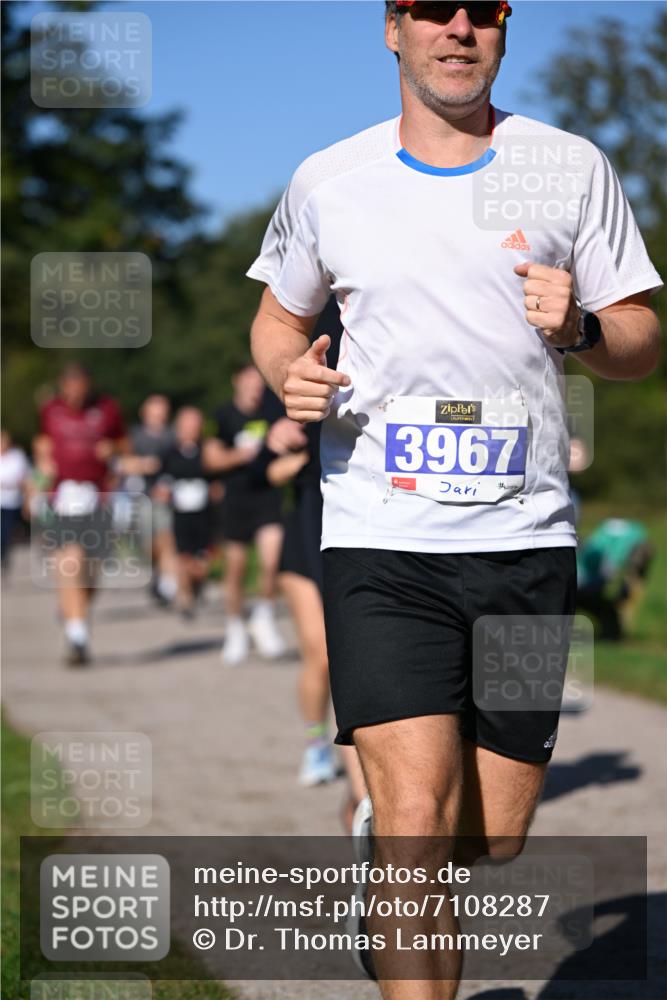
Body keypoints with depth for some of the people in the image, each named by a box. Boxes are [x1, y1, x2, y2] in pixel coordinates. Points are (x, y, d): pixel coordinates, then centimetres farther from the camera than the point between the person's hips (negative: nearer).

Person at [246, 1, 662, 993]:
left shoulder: (571, 167, 5)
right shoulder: (327, 183, 6)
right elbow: (278, 316, 21)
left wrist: (579, 327, -14)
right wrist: (290, 374, -2)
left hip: (526, 539, 2)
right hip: (382, 540, -1)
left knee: (493, 837, 8)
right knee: (420, 819, -16)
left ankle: (383, 850, 41)